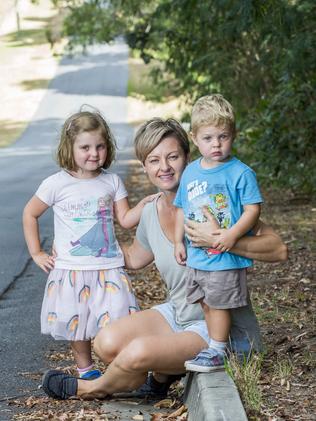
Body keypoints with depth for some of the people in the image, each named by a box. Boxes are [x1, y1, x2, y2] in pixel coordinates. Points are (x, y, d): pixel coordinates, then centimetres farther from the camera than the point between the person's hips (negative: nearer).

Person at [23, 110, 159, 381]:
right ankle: (85, 369, 26)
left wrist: (145, 204, -12)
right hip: (71, 269, -1)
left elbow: (126, 220, 4)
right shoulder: (57, 184, -6)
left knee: (118, 321, -7)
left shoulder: (112, 182, 3)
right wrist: (36, 253, 3)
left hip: (109, 267, 1)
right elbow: (30, 214, 5)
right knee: (77, 322, 7)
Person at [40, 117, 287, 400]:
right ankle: (163, 374, 10)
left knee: (139, 352, -29)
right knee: (107, 343, -18)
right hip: (178, 314, 6)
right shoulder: (151, 214, 3)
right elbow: (133, 259, 26)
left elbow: (279, 249, -24)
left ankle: (96, 388, 5)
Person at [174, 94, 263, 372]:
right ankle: (218, 346, 27)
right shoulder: (190, 172, 6)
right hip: (196, 256, 6)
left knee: (219, 305, 1)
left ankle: (217, 353, 11)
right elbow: (182, 209, 15)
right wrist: (178, 241, 11)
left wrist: (233, 234, -25)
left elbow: (253, 209, -14)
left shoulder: (240, 173, -12)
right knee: (206, 303, 14)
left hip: (226, 258, -6)